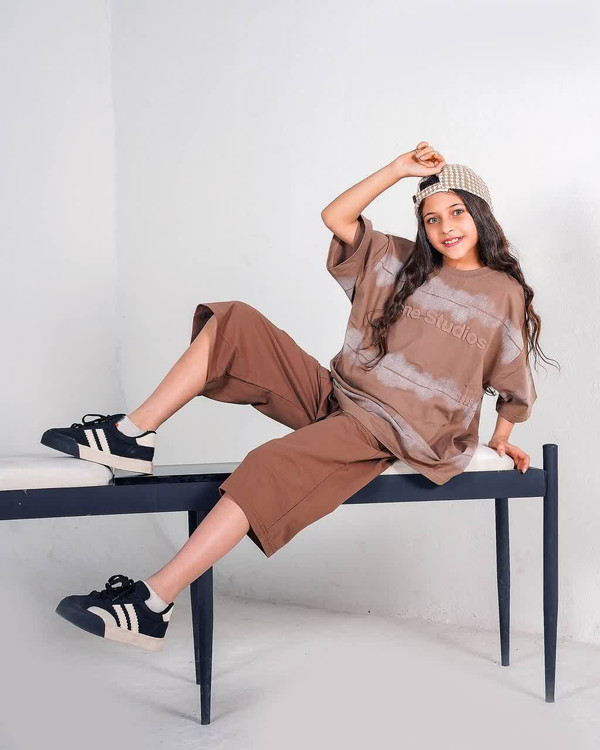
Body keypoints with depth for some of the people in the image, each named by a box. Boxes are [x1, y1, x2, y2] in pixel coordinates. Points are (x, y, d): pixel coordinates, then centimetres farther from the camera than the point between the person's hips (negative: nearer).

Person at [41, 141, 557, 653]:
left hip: (389, 432, -6)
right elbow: (336, 217, 6)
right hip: (331, 396, 6)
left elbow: (513, 382, 15)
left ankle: (153, 603, -34)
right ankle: (133, 437, -16)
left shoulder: (505, 294, 4)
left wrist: (502, 437, 13)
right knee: (235, 323, -12)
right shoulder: (402, 263, 14)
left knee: (274, 465, -33)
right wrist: (400, 169, 2)